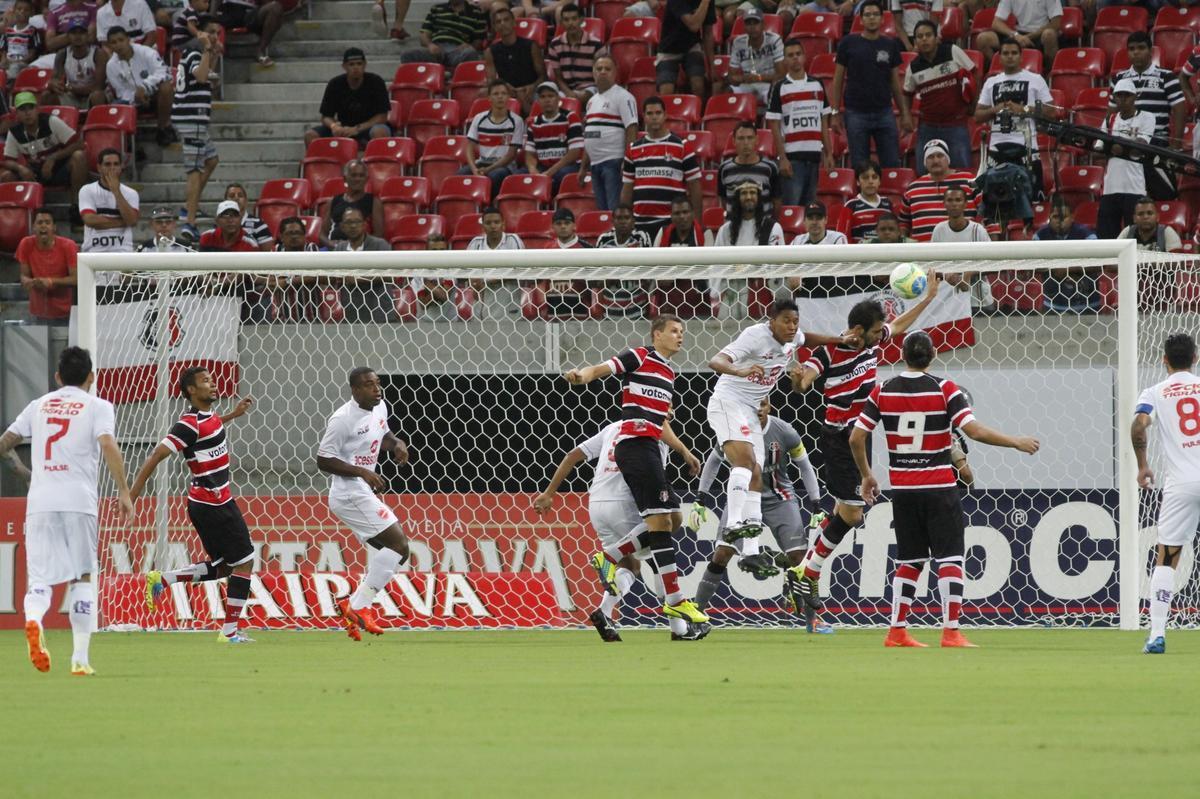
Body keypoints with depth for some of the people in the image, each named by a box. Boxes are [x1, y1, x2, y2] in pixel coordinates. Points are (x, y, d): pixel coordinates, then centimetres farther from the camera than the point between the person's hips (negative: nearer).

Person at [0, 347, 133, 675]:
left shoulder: (39, 405, 16)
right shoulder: (97, 406, 5)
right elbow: (108, 445, -11)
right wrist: (124, 493, -11)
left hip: (40, 501, 2)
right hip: (79, 501, -2)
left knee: (39, 577, -1)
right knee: (82, 578, 10)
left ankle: (33, 618, -35)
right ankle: (80, 658, 6)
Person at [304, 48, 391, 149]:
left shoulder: (375, 82, -8)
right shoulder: (335, 84, -1)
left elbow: (382, 117, -10)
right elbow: (325, 117, 2)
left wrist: (357, 129, -21)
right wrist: (333, 126, -23)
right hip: (344, 129, 3)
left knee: (380, 132, -39)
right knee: (310, 135, -20)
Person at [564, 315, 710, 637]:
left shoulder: (668, 372, 23)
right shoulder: (639, 357, -2)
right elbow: (600, 369, -13)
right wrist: (582, 375, -36)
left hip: (649, 450, 9)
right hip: (634, 444, -9)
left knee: (673, 520, 8)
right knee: (660, 518, -12)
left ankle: (610, 556, 13)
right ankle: (675, 601, -13)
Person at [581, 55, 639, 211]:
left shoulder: (622, 97, -5)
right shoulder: (592, 101, 20)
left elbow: (631, 129, -13)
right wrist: (583, 166, 22)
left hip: (614, 162, -8)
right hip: (595, 163, 8)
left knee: (617, 210, -13)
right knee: (602, 209, 8)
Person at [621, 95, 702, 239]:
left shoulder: (682, 146, 1)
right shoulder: (634, 149, 11)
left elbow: (694, 186, 1)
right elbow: (627, 188, 14)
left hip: (671, 223, -3)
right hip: (641, 223, 3)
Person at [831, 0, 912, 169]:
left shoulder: (890, 45, 7)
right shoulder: (848, 43, 1)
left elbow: (896, 83, 11)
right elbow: (838, 81, 4)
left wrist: (905, 113, 5)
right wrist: (835, 113, -2)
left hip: (884, 113, 2)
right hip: (856, 114, -2)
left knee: (892, 165, -1)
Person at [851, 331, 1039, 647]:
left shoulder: (883, 392, 1)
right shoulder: (944, 389, -8)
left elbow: (856, 437, 3)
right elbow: (975, 431, -15)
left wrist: (866, 475, 18)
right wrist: (1016, 442, -4)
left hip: (902, 489, 4)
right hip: (939, 487, -4)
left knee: (909, 560, 14)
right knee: (949, 558, -1)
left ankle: (897, 632, 13)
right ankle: (951, 632, -10)